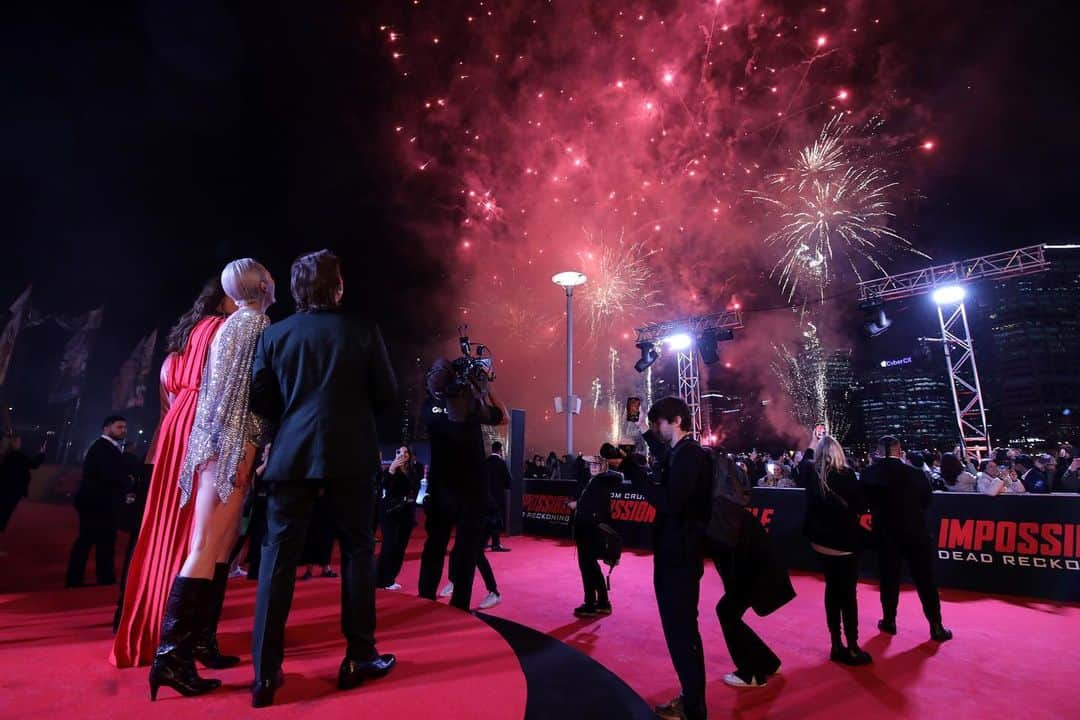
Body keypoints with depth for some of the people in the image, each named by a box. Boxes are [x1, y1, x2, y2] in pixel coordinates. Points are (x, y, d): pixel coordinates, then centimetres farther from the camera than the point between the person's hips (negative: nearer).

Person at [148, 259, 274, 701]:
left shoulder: (235, 323, 19)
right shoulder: (257, 324, -7)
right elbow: (247, 392, -15)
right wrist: (247, 447, -13)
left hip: (220, 443, 9)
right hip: (232, 443, -9)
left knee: (221, 547, 13)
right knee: (207, 548, -7)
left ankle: (199, 641, 20)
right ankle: (171, 655, -3)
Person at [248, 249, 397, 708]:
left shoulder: (275, 334, 4)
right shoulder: (362, 331, -2)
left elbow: (259, 400, 4)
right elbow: (387, 394, -1)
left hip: (292, 456, 2)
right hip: (352, 455, -1)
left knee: (278, 558, 9)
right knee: (357, 552, 9)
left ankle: (265, 673, 13)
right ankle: (359, 658, 18)